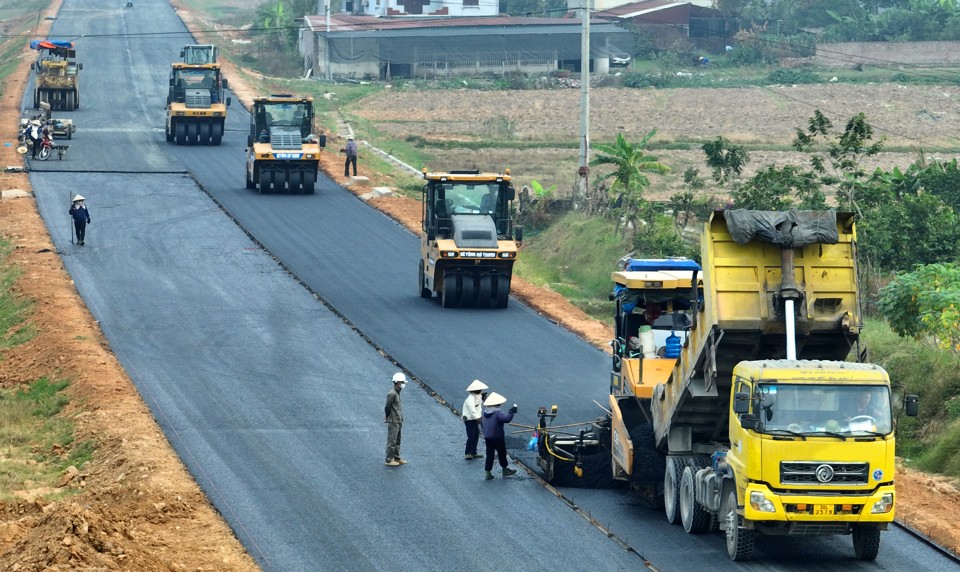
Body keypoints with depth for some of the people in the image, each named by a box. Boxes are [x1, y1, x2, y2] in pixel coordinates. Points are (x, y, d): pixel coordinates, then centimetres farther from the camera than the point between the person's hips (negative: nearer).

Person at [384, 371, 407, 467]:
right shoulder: (392, 394, -19)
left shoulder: (397, 393, 11)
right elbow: (387, 408, -18)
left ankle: (397, 458, 25)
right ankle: (389, 460, 1)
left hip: (398, 422, 10)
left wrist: (400, 420, 15)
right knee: (392, 441, -4)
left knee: (397, 441, 16)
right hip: (393, 422, -10)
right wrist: (388, 419, -9)